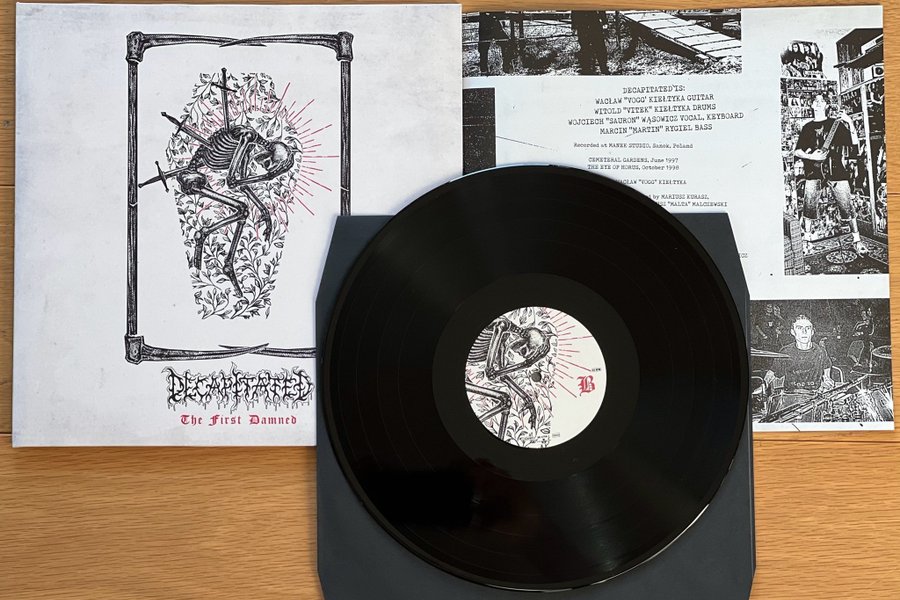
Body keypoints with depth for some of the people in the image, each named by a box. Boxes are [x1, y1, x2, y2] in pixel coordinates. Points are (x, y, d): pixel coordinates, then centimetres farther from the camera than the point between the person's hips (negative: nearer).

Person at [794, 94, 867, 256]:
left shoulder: (836, 123, 7)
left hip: (836, 171, -1)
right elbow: (797, 151, 8)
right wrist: (811, 156, -10)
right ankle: (807, 240, 11)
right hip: (814, 172, 2)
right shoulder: (807, 128, 12)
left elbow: (854, 145, 1)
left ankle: (857, 241, 1)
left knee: (847, 207, -5)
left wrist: (851, 125, -12)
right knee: (808, 207, -3)